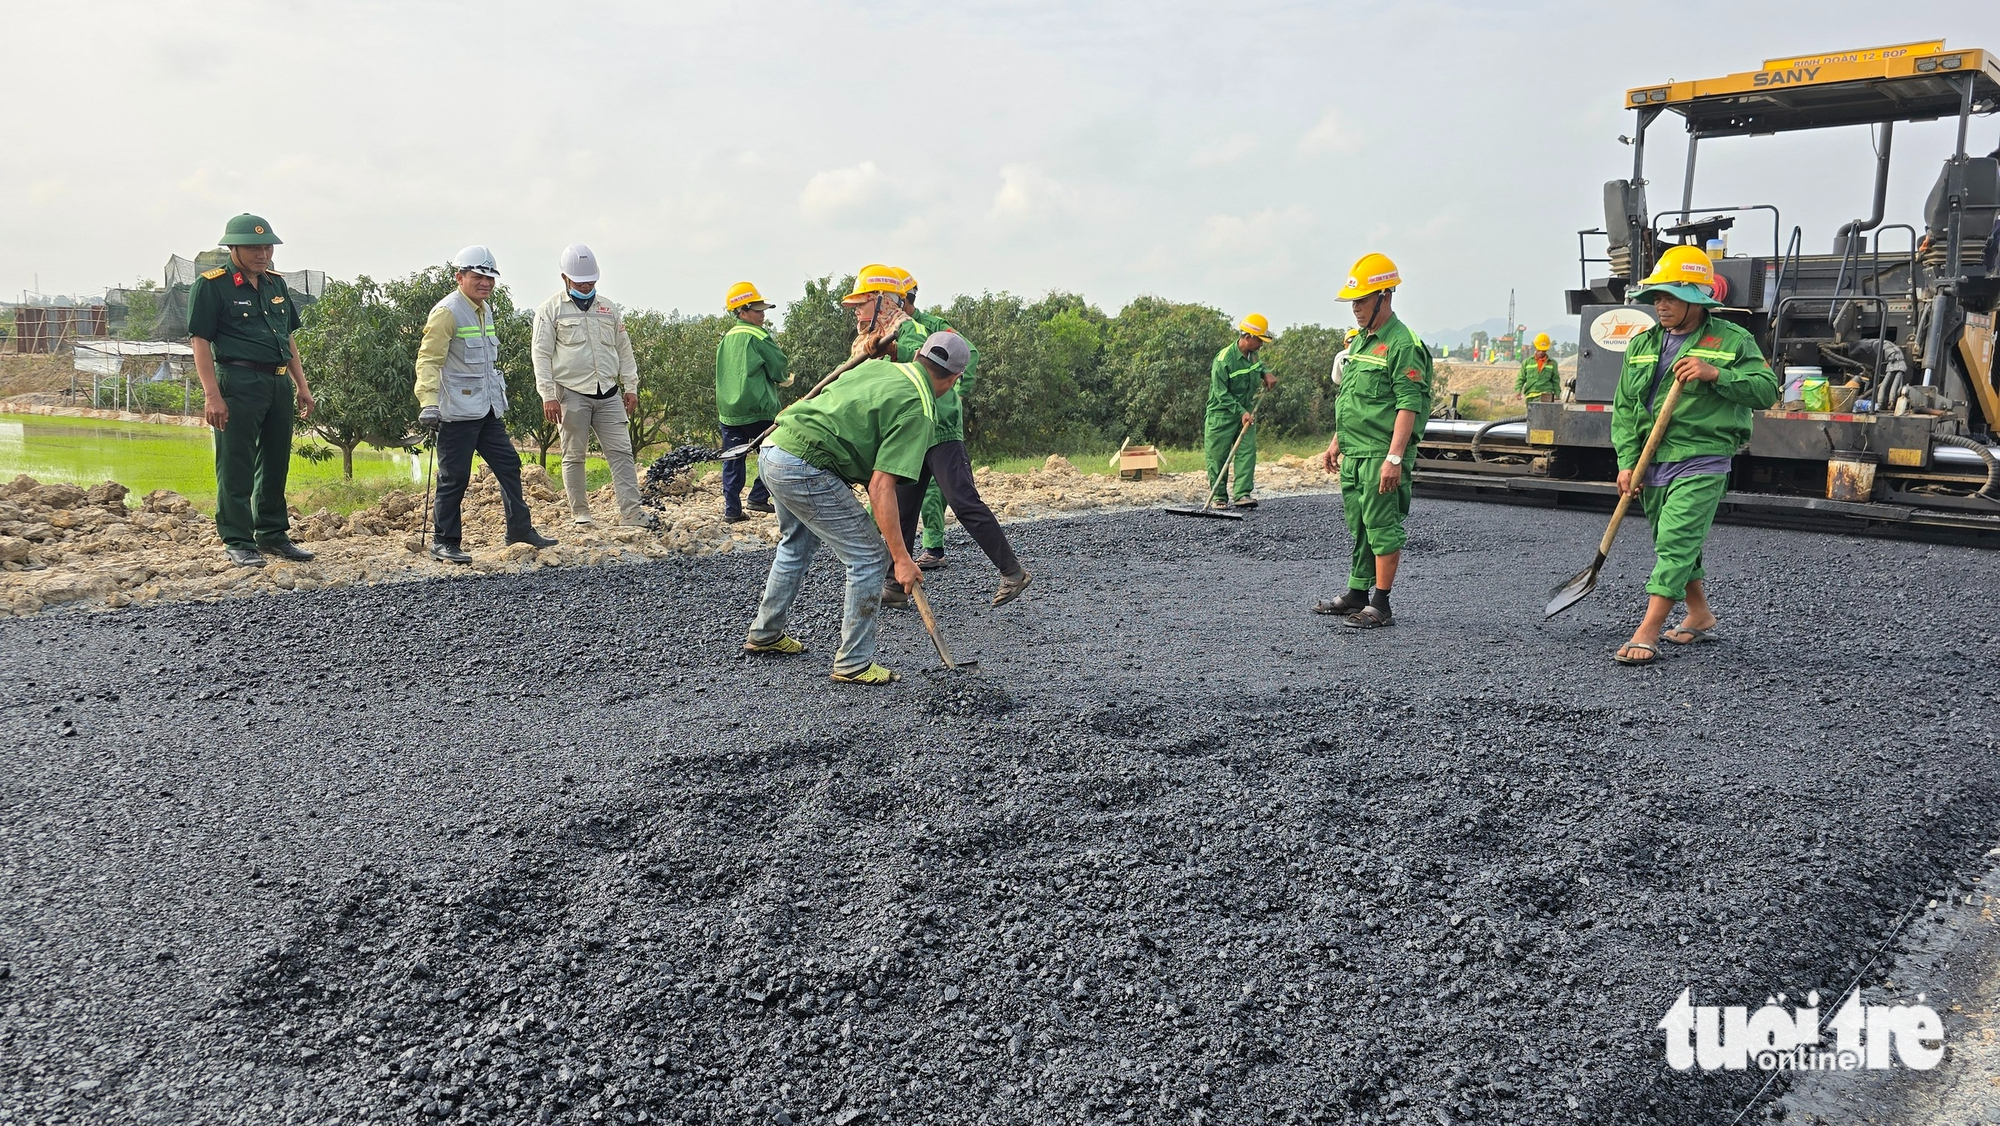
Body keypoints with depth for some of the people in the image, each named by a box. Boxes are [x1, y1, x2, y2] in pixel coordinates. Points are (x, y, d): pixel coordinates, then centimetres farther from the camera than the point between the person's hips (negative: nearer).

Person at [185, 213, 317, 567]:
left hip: (278, 385, 7)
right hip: (238, 384, -7)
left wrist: (301, 386, 16)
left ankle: (273, 534, 24)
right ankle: (237, 543, 4)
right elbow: (200, 341, -10)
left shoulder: (276, 284, 16)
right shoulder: (210, 285, -5)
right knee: (236, 467, -2)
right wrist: (212, 395, -17)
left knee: (276, 464, 13)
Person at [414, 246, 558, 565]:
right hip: (458, 411, -9)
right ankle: (443, 543, 6)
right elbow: (429, 360, -18)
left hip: (488, 409, 9)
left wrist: (500, 397, 30)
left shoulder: (485, 309, 15)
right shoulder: (446, 312, -12)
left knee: (509, 465, 12)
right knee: (454, 476, -3)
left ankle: (520, 528, 22)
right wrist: (429, 402, -28)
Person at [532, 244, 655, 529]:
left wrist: (631, 387, 10)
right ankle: (580, 513, 11)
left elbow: (624, 350, 19)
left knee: (621, 452, -4)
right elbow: (541, 355, -3)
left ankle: (631, 511, -5)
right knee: (574, 456, 3)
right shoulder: (550, 310, 2)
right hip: (572, 394, -3)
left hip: (609, 394, 4)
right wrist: (548, 396, -11)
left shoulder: (608, 309, 16)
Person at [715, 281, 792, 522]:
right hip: (758, 411, -6)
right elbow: (779, 369, -7)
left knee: (733, 461, 9)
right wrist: (782, 380, 18)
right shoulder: (758, 336, -9)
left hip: (728, 411, 6)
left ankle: (732, 509, 5)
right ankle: (759, 497, 7)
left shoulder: (725, 339, 13)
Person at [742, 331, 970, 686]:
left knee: (797, 543, 32)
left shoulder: (879, 366, 13)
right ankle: (853, 664, 7)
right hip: (806, 470, -9)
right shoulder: (917, 410, -10)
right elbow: (881, 488, -18)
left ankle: (764, 634, 45)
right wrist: (901, 558, -16)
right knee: (870, 558, 0)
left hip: (772, 452, 9)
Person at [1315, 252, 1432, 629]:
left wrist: (1394, 458, -23)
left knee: (1382, 527, -5)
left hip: (1380, 455, -9)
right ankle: (1356, 596, 25)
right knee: (1359, 528, 15)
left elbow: (1408, 406, -18)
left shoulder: (1403, 344, -12)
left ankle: (1380, 606, 0)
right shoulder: (1360, 341, 17)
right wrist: (1336, 443, 22)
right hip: (1353, 454, 9)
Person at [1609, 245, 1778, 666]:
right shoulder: (1642, 344, 12)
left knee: (1675, 542, -14)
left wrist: (1715, 373, -21)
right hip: (1651, 464, 6)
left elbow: (1767, 390, -7)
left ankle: (1646, 635, -16)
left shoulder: (1732, 340, 0)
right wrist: (1627, 462, -1)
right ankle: (1700, 616, 34)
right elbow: (1624, 407, 9)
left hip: (1702, 462, -6)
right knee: (1674, 544, 15)